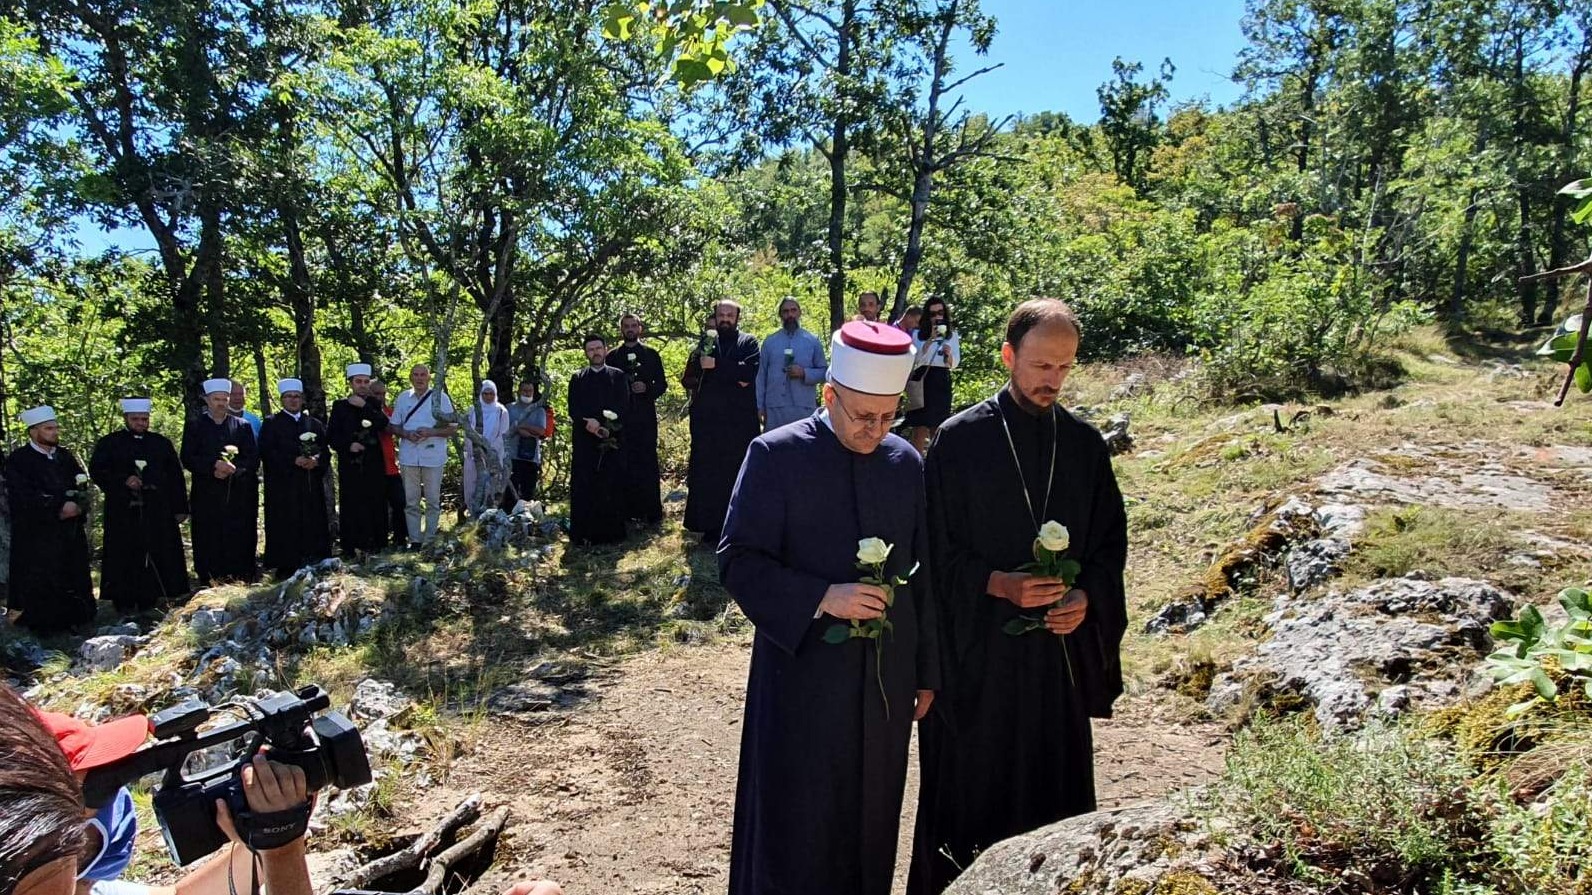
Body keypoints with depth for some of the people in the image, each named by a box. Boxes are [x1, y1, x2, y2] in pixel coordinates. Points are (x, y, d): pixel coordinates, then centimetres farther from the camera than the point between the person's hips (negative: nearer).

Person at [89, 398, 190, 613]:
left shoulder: (162, 443, 12)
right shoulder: (109, 443, 7)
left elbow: (176, 477, 10)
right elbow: (96, 470, -1)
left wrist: (180, 507, 4)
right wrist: (123, 481, -17)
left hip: (157, 512, 2)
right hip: (123, 512, -2)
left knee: (155, 555, 1)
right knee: (125, 556, -1)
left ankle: (151, 599, 8)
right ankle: (125, 601, 6)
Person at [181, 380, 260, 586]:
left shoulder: (243, 426, 12)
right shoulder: (194, 425, 9)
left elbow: (253, 459, 5)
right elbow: (187, 459, -1)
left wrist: (233, 468, -12)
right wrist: (214, 465, -16)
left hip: (238, 497, 1)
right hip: (206, 497, -1)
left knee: (239, 544, -1)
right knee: (209, 547, -1)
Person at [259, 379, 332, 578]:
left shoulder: (314, 424, 16)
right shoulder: (272, 424, 5)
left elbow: (326, 451, 10)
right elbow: (267, 452, -6)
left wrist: (316, 461, -11)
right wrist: (294, 460, -16)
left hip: (311, 485, 3)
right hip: (283, 485, -3)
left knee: (313, 523, 2)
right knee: (286, 525, -5)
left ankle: (313, 561, 8)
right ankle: (286, 567, -1)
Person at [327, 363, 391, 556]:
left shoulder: (373, 404, 11)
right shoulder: (340, 405, 8)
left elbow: (384, 425, -7)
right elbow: (331, 436, 5)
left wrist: (364, 406, -11)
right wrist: (348, 445, -11)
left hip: (373, 464, 1)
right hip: (350, 464, -1)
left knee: (375, 504, -1)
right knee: (351, 506, -3)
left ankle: (374, 545, 5)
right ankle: (351, 549, 2)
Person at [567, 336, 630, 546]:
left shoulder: (618, 377, 10)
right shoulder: (577, 379, 14)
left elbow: (624, 409, 1)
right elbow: (573, 410, 5)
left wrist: (609, 429, -13)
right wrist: (588, 422, -15)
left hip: (613, 440, -1)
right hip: (584, 442, 1)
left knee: (612, 486, -2)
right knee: (584, 487, -2)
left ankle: (611, 532, 4)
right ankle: (583, 533, 2)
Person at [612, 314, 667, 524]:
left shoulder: (651, 354, 11)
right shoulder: (612, 356, 13)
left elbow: (662, 384, 9)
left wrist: (647, 389, -9)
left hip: (645, 416, -1)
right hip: (621, 417, 1)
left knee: (648, 462, -4)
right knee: (625, 464, -1)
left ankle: (652, 511, -2)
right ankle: (628, 509, 4)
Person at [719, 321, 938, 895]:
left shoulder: (907, 463, 4)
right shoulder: (776, 455, -9)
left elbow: (922, 573, 9)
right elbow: (737, 563, -10)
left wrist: (927, 672, 12)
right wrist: (821, 599, -23)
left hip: (886, 679, 4)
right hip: (803, 675, -4)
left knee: (871, 824, 16)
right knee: (794, 829, 8)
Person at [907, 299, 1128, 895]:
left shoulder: (1084, 444, 4)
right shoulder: (960, 439, -7)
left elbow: (1111, 539, 9)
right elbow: (937, 546, -6)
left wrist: (1087, 596, -8)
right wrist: (998, 584, -19)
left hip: (1060, 642, 3)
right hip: (977, 644, -3)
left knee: (1054, 778, 12)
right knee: (970, 782, 7)